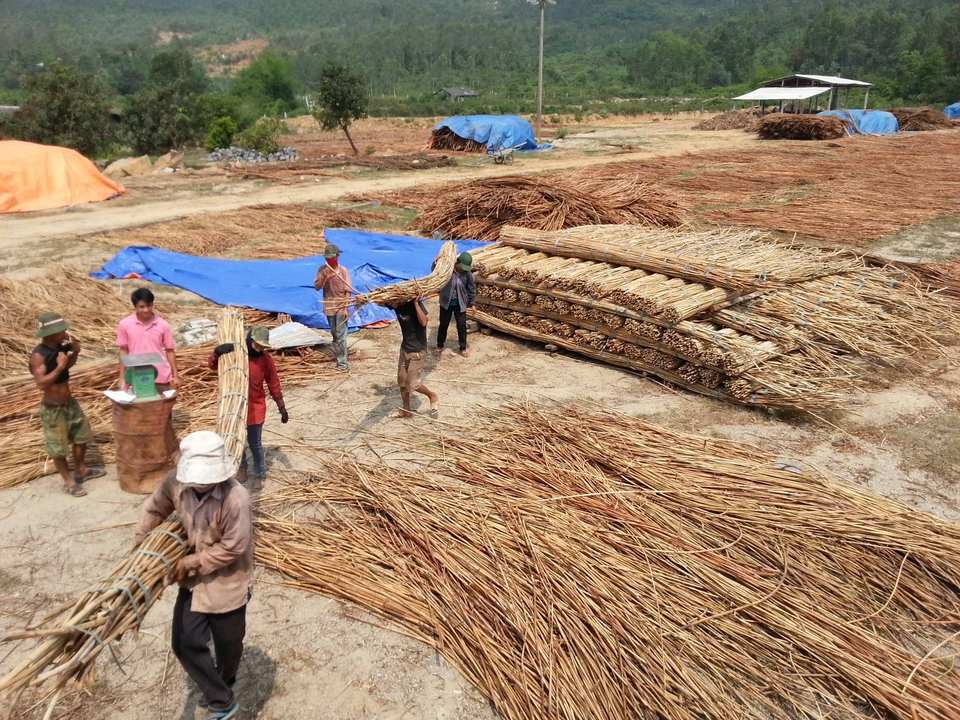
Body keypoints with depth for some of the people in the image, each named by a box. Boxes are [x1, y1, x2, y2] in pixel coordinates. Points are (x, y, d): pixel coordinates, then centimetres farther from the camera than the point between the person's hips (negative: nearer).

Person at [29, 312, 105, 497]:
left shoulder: (59, 347, -2)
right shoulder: (38, 355, -23)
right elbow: (41, 383, -30)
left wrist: (75, 352, 0)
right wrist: (59, 367, -32)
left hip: (69, 402, 8)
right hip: (52, 409, -8)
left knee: (81, 436, 21)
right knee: (58, 448, 6)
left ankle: (81, 470, 40)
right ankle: (69, 482, 20)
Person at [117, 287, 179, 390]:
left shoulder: (162, 325, -3)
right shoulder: (125, 324, -3)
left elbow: (169, 351, 3)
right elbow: (124, 352, 4)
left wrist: (174, 376, 2)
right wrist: (123, 379, 4)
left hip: (161, 378, 0)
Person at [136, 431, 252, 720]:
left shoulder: (236, 499, -33)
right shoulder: (176, 482, -16)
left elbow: (233, 547, -25)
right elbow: (154, 507, 6)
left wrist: (192, 561, -19)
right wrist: (141, 544, 8)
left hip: (227, 581, -5)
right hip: (192, 576, 5)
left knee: (228, 642, 17)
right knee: (184, 642, 8)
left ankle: (223, 684, 49)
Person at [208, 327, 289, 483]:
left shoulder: (266, 360, -10)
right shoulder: (233, 352, -9)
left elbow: (274, 384, -2)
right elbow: (212, 364, -4)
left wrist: (282, 407, 0)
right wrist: (218, 351, -27)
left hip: (255, 407, -2)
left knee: (255, 443, 4)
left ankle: (259, 474, 22)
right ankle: (241, 467, 38)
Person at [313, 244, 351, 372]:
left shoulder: (343, 270, -7)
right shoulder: (322, 270, 2)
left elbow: (348, 290, -7)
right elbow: (317, 287, -3)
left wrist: (345, 307, -13)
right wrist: (324, 277, -19)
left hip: (341, 307, -4)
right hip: (329, 306, 4)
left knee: (341, 335, -8)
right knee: (334, 334, 13)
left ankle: (342, 362, -5)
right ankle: (339, 356, 25)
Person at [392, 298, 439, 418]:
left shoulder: (416, 304, -22)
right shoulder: (397, 304, -5)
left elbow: (423, 322, -36)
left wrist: (416, 303, -36)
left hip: (417, 349, -7)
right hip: (405, 347, 7)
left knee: (412, 384, -5)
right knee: (402, 380, 12)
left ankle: (432, 396, 21)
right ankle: (406, 409, 27)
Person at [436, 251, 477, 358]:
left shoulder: (467, 273, -11)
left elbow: (472, 288, -1)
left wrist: (472, 303, 4)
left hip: (460, 304, 1)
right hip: (446, 302, -1)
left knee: (462, 326, 8)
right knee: (443, 325, 13)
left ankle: (463, 348, 27)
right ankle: (440, 346, 34)